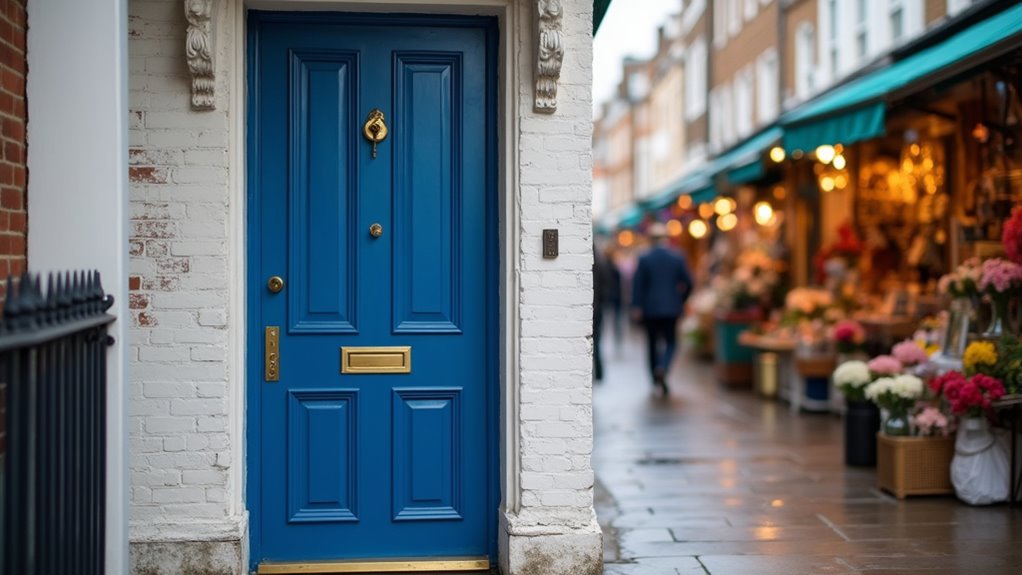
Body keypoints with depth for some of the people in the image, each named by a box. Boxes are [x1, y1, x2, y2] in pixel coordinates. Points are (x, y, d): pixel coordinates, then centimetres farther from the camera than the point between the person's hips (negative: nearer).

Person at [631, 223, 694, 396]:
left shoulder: (644, 259, -7)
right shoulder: (678, 258, -2)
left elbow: (638, 284, -8)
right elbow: (688, 283, 0)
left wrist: (636, 307, -4)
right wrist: (681, 300, 15)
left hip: (650, 309, 0)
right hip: (671, 308, 0)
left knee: (653, 343, 12)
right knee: (670, 342, 7)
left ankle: (656, 378, 18)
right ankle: (663, 368, -20)